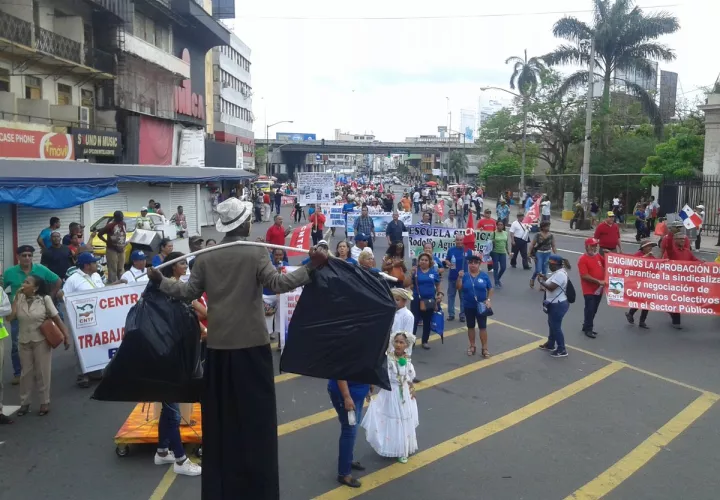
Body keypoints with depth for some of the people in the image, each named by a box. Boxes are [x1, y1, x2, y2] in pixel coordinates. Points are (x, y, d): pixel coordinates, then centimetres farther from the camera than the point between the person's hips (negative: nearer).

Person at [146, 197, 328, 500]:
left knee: (220, 413, 13)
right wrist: (310, 267, -20)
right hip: (251, 343, -4)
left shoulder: (205, 257, 3)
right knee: (255, 414, 6)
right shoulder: (256, 253, -8)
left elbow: (189, 292, 4)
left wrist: (159, 280, 15)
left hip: (218, 345, 4)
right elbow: (277, 283, -19)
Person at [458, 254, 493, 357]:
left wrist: (488, 300, -8)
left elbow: (490, 289, 3)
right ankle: (472, 346, 25)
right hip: (468, 306, 2)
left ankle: (484, 348, 10)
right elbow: (459, 288, -8)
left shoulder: (484, 275, -4)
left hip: (481, 306, -1)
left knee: (482, 327, 2)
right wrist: (460, 277, -20)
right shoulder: (465, 275, -2)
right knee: (470, 326, 12)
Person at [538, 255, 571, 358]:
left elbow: (551, 287, -30)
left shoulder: (560, 274, -25)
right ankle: (550, 345, 38)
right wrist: (545, 278, 5)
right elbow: (552, 282, 19)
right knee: (552, 324, 23)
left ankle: (562, 350, 7)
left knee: (556, 327, -2)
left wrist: (541, 282, -17)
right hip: (555, 304, 11)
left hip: (558, 305, -11)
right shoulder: (558, 272, 9)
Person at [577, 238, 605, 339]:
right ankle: (588, 329, 11)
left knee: (594, 310, 16)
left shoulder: (598, 256, 8)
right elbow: (584, 276, -21)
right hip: (589, 290, -7)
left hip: (599, 289, 7)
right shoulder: (583, 259, -16)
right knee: (590, 310, -1)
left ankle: (586, 326, 30)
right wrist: (598, 281, -23)